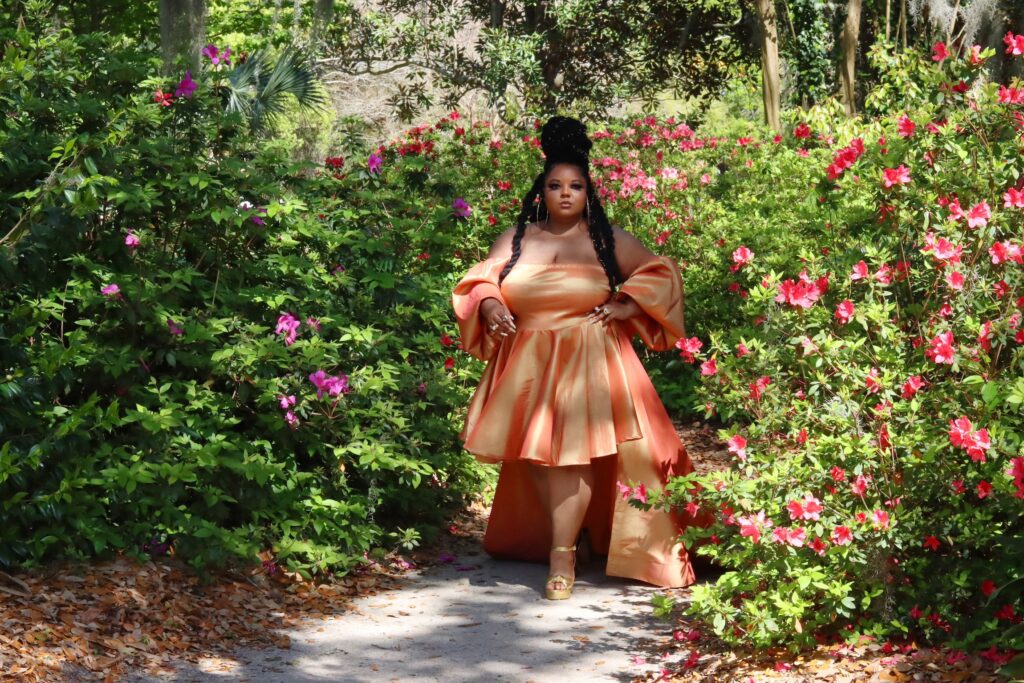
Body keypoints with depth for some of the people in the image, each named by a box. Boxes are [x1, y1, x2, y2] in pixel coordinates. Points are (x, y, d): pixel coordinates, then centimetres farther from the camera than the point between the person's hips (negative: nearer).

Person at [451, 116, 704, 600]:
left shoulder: (606, 241, 5)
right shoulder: (516, 239, 10)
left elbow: (661, 271, 11)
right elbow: (481, 280, 9)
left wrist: (628, 306, -2)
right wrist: (490, 306, -13)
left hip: (585, 363, -3)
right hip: (526, 364, 3)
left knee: (573, 453, -14)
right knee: (536, 455, 4)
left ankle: (562, 556, -14)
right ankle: (565, 536, 20)